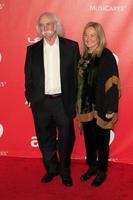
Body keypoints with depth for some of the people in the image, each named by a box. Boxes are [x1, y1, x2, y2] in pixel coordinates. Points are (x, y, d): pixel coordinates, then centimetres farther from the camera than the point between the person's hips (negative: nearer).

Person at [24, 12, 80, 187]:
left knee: (66, 139, 8)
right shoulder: (32, 50, 5)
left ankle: (65, 171, 29)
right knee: (45, 140, 13)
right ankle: (51, 169, 33)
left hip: (64, 102, -1)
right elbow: (28, 76, 8)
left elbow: (77, 74, -1)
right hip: (41, 103, 2)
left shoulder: (71, 46, -1)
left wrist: (74, 100, -4)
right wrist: (30, 97, 1)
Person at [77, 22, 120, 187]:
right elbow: (79, 81, 11)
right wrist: (78, 104, 9)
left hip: (101, 108, -6)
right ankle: (92, 166, 35)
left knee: (101, 140, 8)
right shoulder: (84, 56, 7)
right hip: (86, 106, 6)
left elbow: (112, 83, -15)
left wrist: (111, 109, -18)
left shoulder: (106, 56, -12)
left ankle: (102, 171, 26)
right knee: (89, 138, 16)